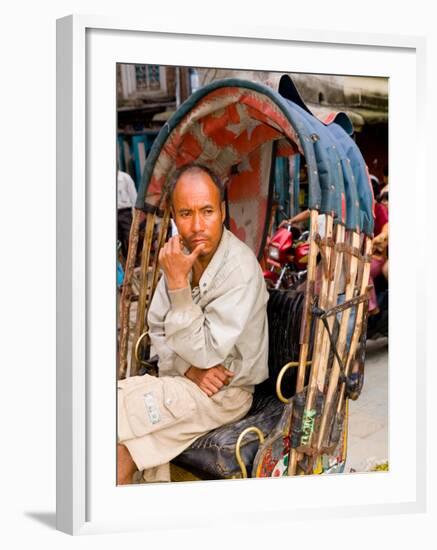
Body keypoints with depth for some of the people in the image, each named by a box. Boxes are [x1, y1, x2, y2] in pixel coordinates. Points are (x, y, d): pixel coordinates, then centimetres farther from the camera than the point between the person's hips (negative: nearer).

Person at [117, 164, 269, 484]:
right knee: (124, 448, -19)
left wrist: (178, 282, -28)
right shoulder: (180, 254, -1)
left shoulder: (241, 268, -23)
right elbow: (158, 328, 7)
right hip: (184, 379, 6)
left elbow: (206, 353, -23)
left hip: (225, 392, -6)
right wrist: (188, 367, -13)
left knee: (121, 409, -19)